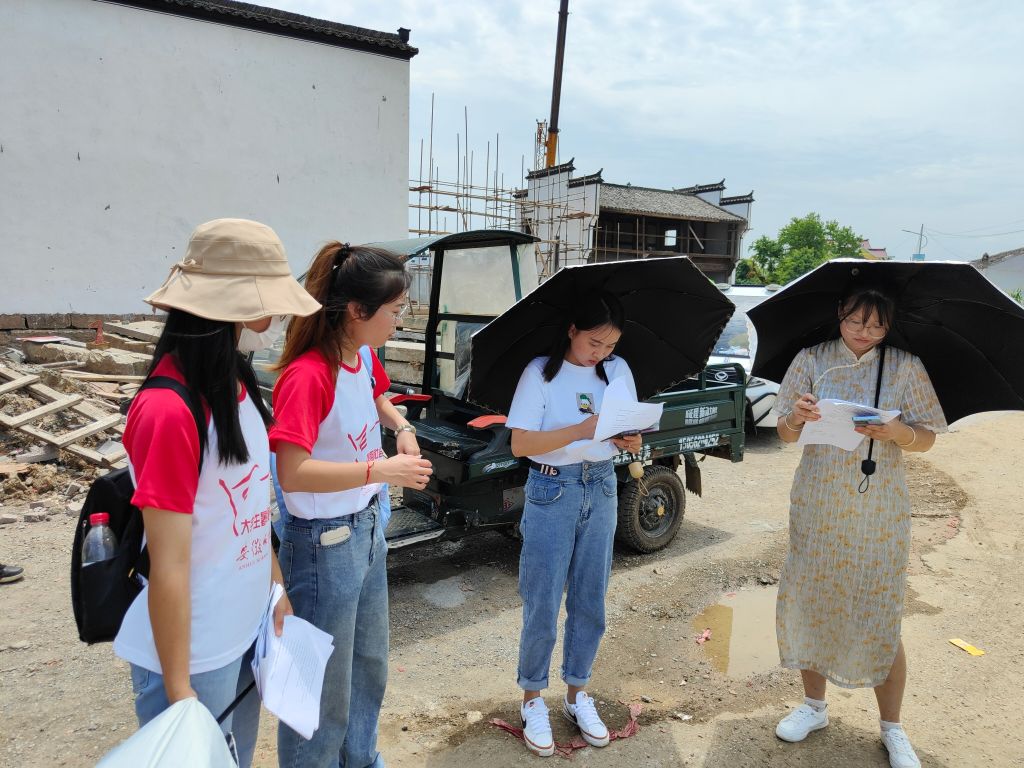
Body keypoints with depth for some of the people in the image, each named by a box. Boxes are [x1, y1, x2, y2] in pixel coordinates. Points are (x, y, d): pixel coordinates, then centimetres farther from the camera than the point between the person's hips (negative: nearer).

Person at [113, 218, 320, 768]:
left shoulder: (236, 382, 0)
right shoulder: (169, 410, -25)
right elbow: (168, 565, -22)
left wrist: (275, 590, 13)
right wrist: (178, 691, -16)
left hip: (246, 633, 8)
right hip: (193, 656, -8)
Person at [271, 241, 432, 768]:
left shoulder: (364, 357, 0)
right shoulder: (308, 376, -25)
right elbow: (292, 473, -31)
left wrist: (402, 426, 4)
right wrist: (382, 471, -30)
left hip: (369, 529, 9)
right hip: (325, 544, -9)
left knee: (370, 666, 26)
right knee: (326, 689, 8)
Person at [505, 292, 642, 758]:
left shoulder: (618, 371, 1)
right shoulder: (541, 372, -10)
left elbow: (630, 436, 6)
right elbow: (520, 444, -15)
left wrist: (630, 441, -18)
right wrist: (581, 430, -26)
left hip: (601, 490, 4)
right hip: (552, 491, -4)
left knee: (590, 602, 12)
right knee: (542, 605, 3)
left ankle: (577, 694, 31)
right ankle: (532, 699, 23)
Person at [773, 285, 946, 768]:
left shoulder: (904, 367, 0)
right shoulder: (812, 361, 1)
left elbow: (926, 439, 0)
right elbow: (786, 435, 0)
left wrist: (896, 432, -21)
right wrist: (796, 418, -23)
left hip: (879, 510, -1)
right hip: (817, 506, 1)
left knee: (880, 617, 4)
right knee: (809, 601, 9)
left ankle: (892, 729, 25)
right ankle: (814, 705, 30)